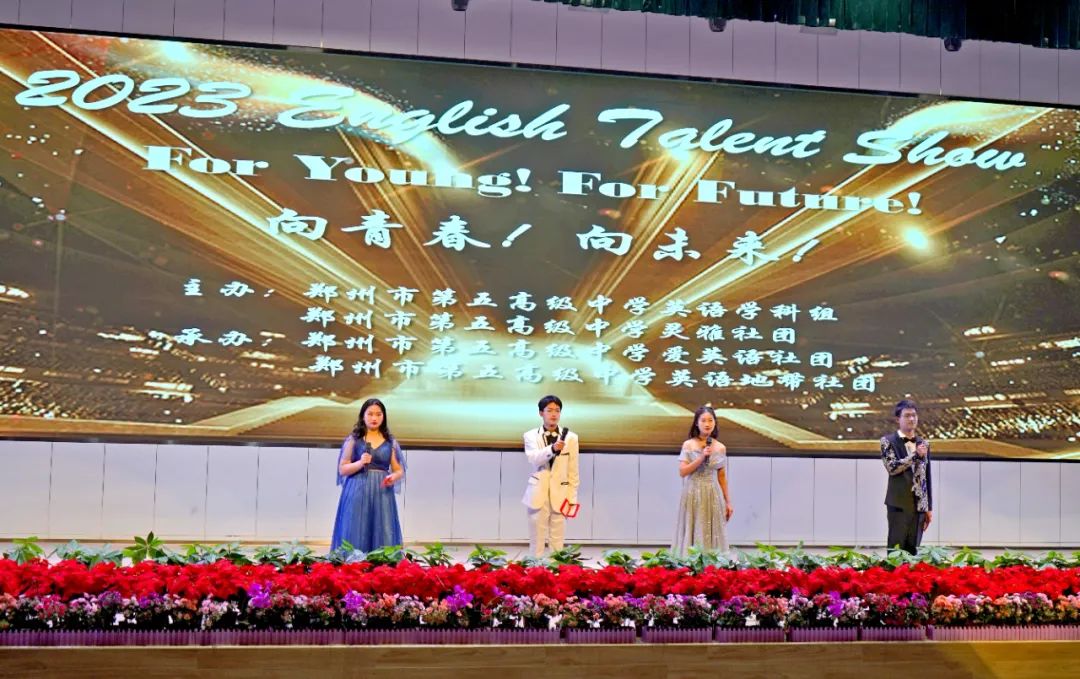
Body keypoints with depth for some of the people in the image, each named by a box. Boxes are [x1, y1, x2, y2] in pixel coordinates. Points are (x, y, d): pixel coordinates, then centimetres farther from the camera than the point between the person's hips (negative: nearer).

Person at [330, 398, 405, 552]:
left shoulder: (390, 442, 9)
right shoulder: (353, 439, 4)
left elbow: (399, 470, 12)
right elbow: (342, 469, 3)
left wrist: (393, 477, -11)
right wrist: (360, 463, -15)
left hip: (382, 494, 2)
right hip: (357, 494, -2)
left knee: (383, 538, -2)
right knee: (356, 537, -5)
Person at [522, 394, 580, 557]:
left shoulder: (570, 437, 4)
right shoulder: (531, 436, 2)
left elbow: (573, 471, 6)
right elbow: (533, 458, -18)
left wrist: (572, 497, 1)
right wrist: (552, 449, -36)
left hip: (559, 494, 1)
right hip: (538, 494, 0)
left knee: (557, 541, 3)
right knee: (536, 540, 4)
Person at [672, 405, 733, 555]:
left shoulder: (720, 448, 5)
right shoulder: (688, 445, -2)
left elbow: (722, 477, 10)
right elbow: (682, 472, -9)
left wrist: (728, 502, 9)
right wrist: (701, 457, -16)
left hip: (713, 495, 2)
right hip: (693, 495, -2)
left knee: (713, 535, 3)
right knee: (693, 534, 0)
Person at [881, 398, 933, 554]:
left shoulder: (923, 443, 13)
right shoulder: (888, 441, -1)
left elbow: (927, 477, 14)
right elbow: (892, 467, -15)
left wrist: (929, 507, 12)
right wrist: (915, 455, -16)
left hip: (919, 505, 4)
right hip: (899, 503, -4)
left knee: (912, 550, 6)